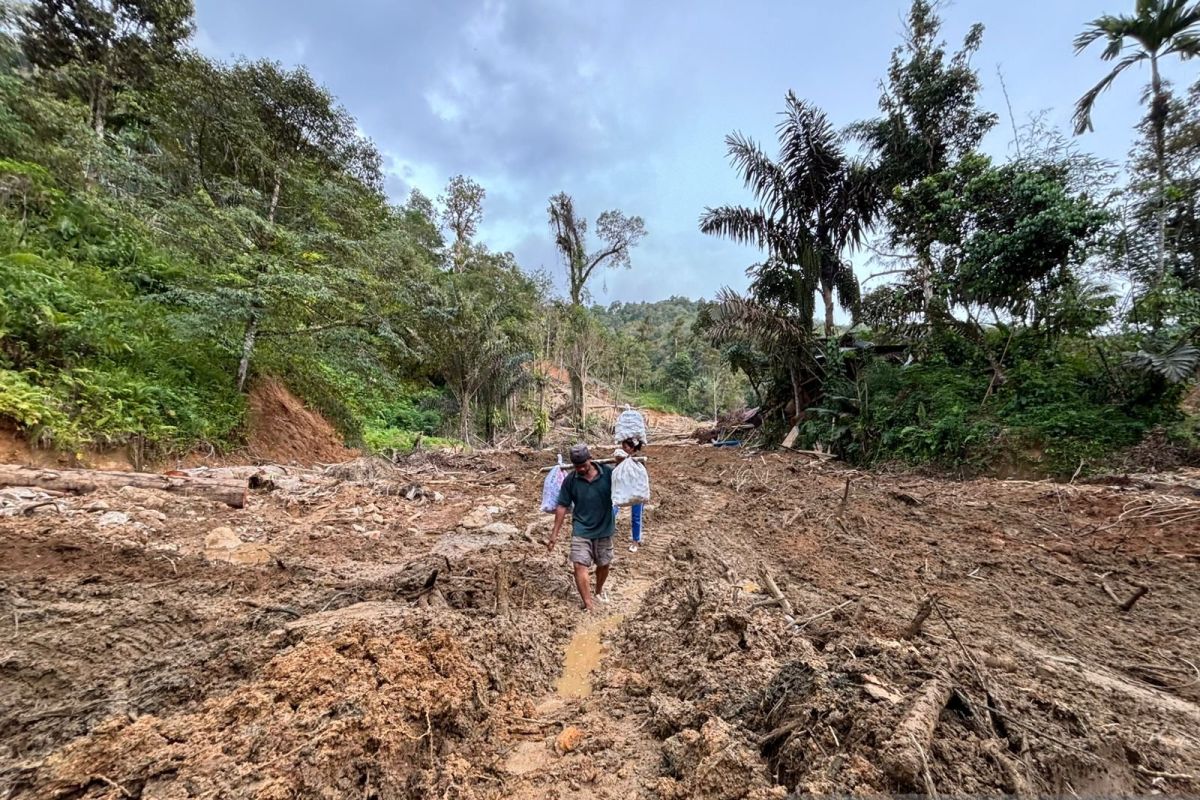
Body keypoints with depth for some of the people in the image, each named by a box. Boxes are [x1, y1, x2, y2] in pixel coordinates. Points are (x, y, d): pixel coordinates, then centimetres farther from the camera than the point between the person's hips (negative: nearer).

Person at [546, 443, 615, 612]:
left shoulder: (608, 473, -14)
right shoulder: (570, 480, -11)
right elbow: (562, 506, -4)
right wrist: (555, 533, -3)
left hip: (604, 529, 1)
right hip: (581, 531, -1)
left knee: (603, 565, 18)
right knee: (580, 566, -11)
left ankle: (599, 591, 47)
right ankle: (589, 605, -3)